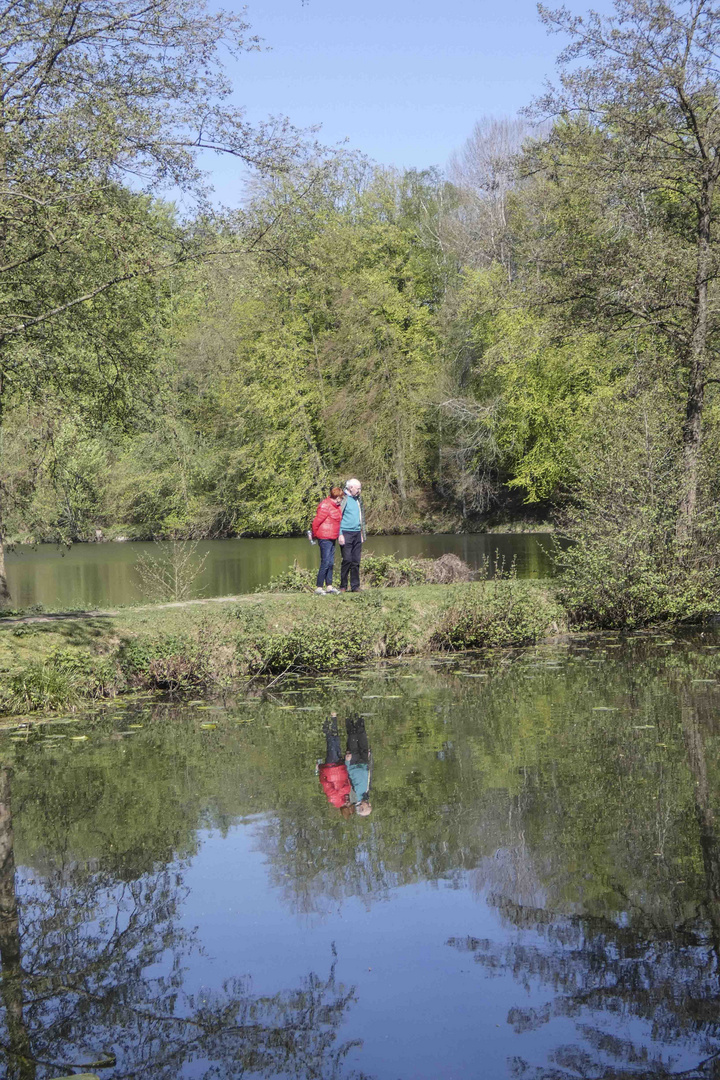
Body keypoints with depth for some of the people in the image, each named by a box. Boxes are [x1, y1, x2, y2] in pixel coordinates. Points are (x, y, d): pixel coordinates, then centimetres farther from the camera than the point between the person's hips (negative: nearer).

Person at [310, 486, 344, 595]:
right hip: (325, 538, -9)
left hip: (332, 538, 9)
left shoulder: (336, 506, 14)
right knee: (325, 562, -9)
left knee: (331, 562, 10)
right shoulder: (326, 506, -15)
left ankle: (329, 586, 16)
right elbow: (316, 521, -14)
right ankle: (319, 587, -5)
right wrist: (315, 534, -1)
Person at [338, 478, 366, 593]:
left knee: (356, 561, 4)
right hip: (346, 532, -6)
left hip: (357, 533, 7)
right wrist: (340, 534, -15)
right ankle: (343, 586, 0)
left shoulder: (358, 499, 17)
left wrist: (363, 534, 20)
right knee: (347, 560, -8)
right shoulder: (344, 499, -6)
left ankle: (355, 586, 7)